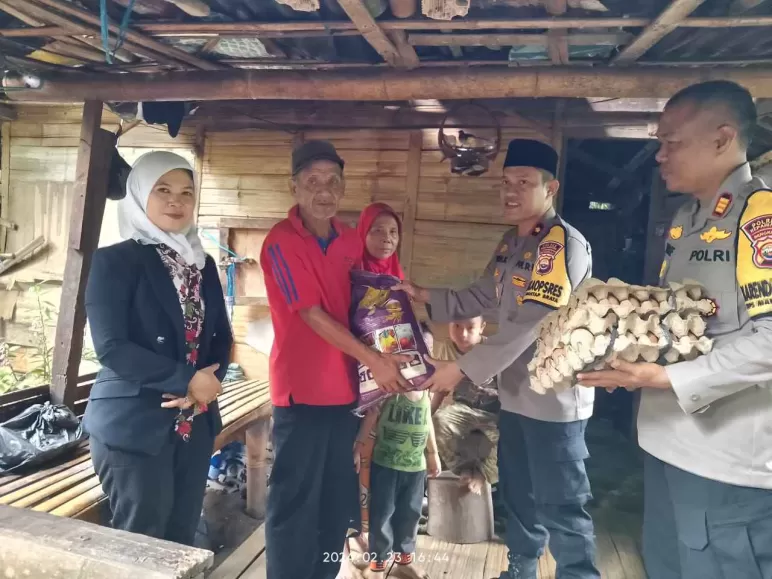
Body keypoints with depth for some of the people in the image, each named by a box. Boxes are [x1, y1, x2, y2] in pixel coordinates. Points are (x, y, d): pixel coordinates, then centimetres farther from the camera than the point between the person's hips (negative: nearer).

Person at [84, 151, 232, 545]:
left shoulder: (203, 264, 10)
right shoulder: (115, 261, -7)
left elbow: (222, 338, 9)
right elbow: (111, 347, -16)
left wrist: (206, 386, -10)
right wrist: (188, 380, -17)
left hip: (195, 423, 5)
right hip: (133, 426, -5)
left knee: (182, 539, 14)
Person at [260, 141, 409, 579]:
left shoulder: (352, 240, 7)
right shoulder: (281, 242, -13)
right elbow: (313, 315, -17)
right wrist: (374, 360, -16)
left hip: (344, 387, 7)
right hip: (302, 390, -6)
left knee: (339, 500, 17)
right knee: (296, 501, 4)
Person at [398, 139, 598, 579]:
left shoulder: (565, 244, -20)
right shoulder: (511, 243, 8)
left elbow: (530, 323, -26)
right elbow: (484, 296, 17)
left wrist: (464, 368, -25)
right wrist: (425, 296, 8)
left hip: (554, 398, -9)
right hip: (515, 392, 9)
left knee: (561, 507, 5)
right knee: (518, 494, 23)